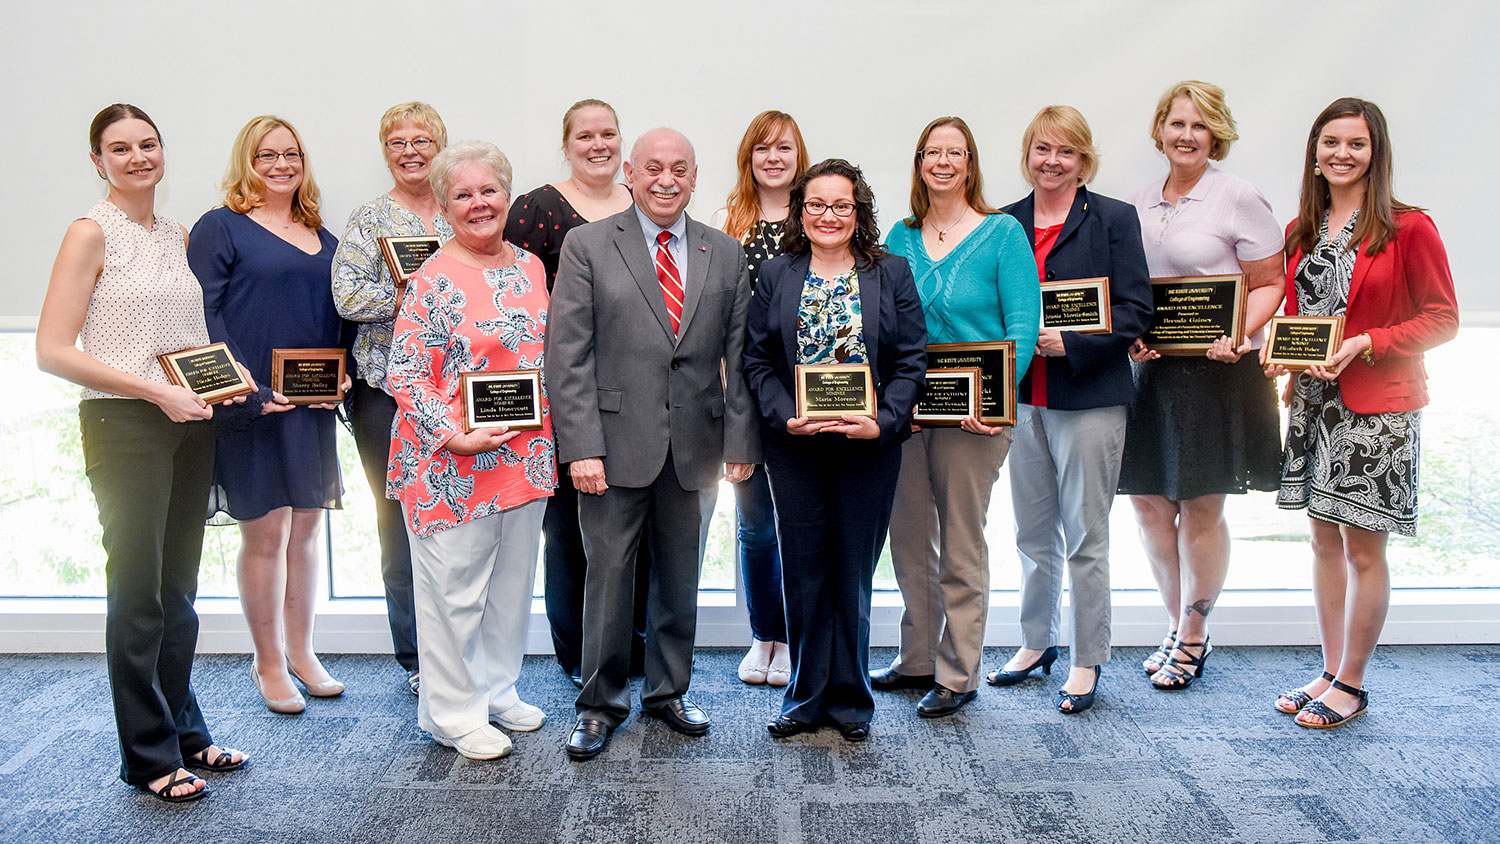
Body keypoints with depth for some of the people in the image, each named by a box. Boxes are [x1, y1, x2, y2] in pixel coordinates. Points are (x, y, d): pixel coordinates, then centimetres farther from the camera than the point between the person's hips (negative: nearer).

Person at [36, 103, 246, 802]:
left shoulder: (177, 236, 13)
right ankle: (150, 755, 13)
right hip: (123, 425, -6)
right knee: (138, 591, 0)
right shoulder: (92, 233, -6)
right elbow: (53, 351, -12)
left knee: (180, 585, 13)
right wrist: (156, 390, -17)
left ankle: (185, 734, 26)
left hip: (191, 424, 6)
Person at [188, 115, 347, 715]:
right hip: (254, 405, -6)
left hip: (314, 406, 6)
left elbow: (339, 315, 18)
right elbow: (202, 315, -8)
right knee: (265, 531, 0)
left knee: (308, 526, 12)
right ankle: (269, 664, 14)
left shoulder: (321, 237, 16)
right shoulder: (220, 227, -1)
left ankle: (301, 652, 25)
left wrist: (341, 372, 1)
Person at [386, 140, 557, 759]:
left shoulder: (530, 266, 9)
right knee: (454, 587, 4)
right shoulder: (433, 280, -10)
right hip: (453, 463, -6)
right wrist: (454, 437, -21)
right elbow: (405, 374, -12)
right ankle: (453, 713, 20)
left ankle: (497, 689, 34)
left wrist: (549, 438, 9)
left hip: (527, 456, 7)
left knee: (512, 579, 16)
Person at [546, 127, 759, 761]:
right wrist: (581, 446, -13)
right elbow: (568, 355, -6)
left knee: (681, 577, 13)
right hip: (615, 446, -3)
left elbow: (739, 357, 8)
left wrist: (741, 440, 1)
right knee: (609, 575, 3)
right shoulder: (587, 246, 0)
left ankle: (669, 691, 31)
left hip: (696, 447, 3)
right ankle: (601, 703, 21)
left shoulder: (726, 255, 9)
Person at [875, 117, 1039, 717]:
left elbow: (1023, 325, -9)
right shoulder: (900, 238, 9)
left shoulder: (1004, 233, -4)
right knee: (908, 536, 12)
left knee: (961, 545, 5)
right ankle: (919, 659, 28)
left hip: (974, 414, -4)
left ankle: (958, 675, 18)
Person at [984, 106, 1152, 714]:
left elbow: (1136, 310, -7)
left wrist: (1071, 342, -18)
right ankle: (1037, 642, 30)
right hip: (1023, 397, 4)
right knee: (1033, 533, 14)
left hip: (1089, 399, -4)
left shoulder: (1114, 219, -1)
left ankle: (1087, 661, 15)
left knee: (1085, 536, 2)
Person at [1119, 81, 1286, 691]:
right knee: (1147, 500, 7)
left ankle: (1193, 637, 19)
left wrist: (1239, 334, -20)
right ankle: (1178, 623, 27)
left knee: (1201, 506, 1)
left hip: (1217, 373, -5)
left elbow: (1269, 284, -3)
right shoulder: (1137, 205, 11)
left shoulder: (1238, 198, -3)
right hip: (1148, 369, 5)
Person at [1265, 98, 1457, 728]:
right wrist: (1279, 351, -1)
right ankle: (1330, 671, 25)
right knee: (1325, 539, 13)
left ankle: (1351, 686, 14)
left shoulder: (1408, 228, -7)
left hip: (1377, 408, -6)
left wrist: (1366, 344, -18)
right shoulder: (1301, 232, 10)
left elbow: (1442, 318, -7)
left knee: (1363, 548, 1)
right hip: (1313, 401, 6)